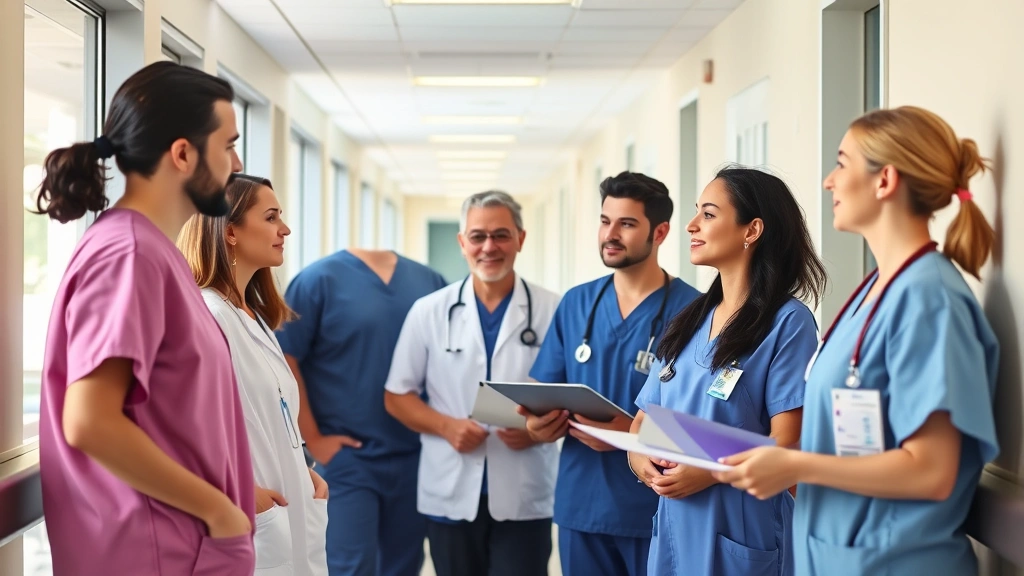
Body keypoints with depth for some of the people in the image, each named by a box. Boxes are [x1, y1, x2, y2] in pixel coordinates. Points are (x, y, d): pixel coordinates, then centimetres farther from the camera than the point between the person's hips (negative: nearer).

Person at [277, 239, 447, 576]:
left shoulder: (430, 282, 7)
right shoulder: (320, 279, -5)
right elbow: (284, 360, -8)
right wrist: (313, 440, -10)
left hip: (414, 459, 5)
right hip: (346, 457, -4)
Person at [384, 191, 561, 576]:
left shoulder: (553, 312, 0)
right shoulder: (429, 312, 5)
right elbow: (397, 396, 7)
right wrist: (446, 426, -10)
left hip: (524, 499, -2)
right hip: (450, 497, 2)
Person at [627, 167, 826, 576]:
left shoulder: (788, 322, -9)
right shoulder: (688, 322, 12)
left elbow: (787, 445, -14)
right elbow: (643, 423, 13)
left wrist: (708, 473, -24)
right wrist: (640, 460, -8)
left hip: (741, 539, -6)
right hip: (675, 533, 6)